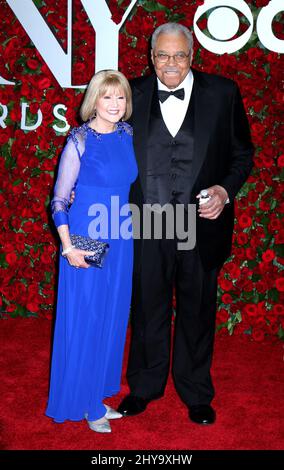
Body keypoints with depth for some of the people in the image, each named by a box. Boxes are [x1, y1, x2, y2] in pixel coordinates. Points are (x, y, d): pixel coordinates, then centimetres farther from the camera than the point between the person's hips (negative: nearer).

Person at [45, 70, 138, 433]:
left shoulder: (127, 134, 4)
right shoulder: (79, 140, -12)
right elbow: (59, 198, -10)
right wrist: (68, 247, -15)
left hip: (119, 240, 6)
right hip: (86, 239, -6)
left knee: (112, 318, 14)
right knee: (83, 319, 3)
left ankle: (98, 394, 31)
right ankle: (82, 402, 21)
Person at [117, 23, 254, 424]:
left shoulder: (223, 93, -2)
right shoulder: (134, 94, 1)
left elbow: (243, 153, 3)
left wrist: (226, 190, -13)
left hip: (202, 223, 0)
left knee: (197, 312, 14)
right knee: (148, 309, 15)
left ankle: (196, 394, 34)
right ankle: (145, 387, 37)